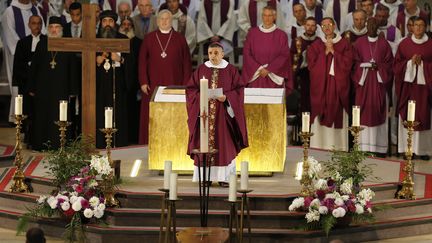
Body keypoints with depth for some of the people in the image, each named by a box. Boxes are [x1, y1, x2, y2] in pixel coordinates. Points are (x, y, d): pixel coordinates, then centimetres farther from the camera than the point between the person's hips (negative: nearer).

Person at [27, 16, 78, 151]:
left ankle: (57, 144, 4)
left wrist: (72, 90, -2)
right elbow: (34, 67, 7)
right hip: (43, 87, 1)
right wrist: (32, 87, 2)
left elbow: (73, 69, 2)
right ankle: (40, 143, 11)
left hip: (61, 87, -1)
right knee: (41, 117, 4)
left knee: (58, 117, -2)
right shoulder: (42, 44, 6)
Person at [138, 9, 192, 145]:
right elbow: (142, 61, 5)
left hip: (174, 85, 0)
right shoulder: (149, 39, 6)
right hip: (153, 85, 0)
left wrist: (186, 84, -3)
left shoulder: (180, 39, 5)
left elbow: (187, 63, 4)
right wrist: (143, 82, -4)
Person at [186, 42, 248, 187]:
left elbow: (239, 89, 1)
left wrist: (226, 97, -15)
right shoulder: (201, 69, 5)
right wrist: (201, 96, -12)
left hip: (223, 113, -1)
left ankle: (224, 177, 0)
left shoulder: (231, 70, 2)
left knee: (224, 145, -3)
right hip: (204, 112, 1)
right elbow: (190, 88, 6)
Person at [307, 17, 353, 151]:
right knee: (321, 118, -5)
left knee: (338, 117, -3)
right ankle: (320, 148, -3)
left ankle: (338, 148, -1)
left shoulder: (344, 44, 6)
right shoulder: (316, 45, 9)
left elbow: (347, 63, -4)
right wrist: (325, 52, -8)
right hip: (320, 85, 1)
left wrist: (333, 51, -8)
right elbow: (312, 64, -2)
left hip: (339, 85, -1)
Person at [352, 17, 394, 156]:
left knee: (379, 113, -1)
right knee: (364, 113, -4)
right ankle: (364, 147, -2)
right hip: (364, 82, 0)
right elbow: (355, 62, 3)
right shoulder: (359, 43, 7)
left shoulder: (384, 43, 8)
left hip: (379, 83, 0)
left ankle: (379, 147, 0)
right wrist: (368, 64, -11)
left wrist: (378, 66, -11)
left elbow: (389, 63, 5)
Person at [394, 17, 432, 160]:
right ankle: (408, 148, 4)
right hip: (407, 83, 1)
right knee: (407, 116, 0)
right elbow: (397, 64, 4)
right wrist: (411, 61, -11)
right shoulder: (404, 44, 6)